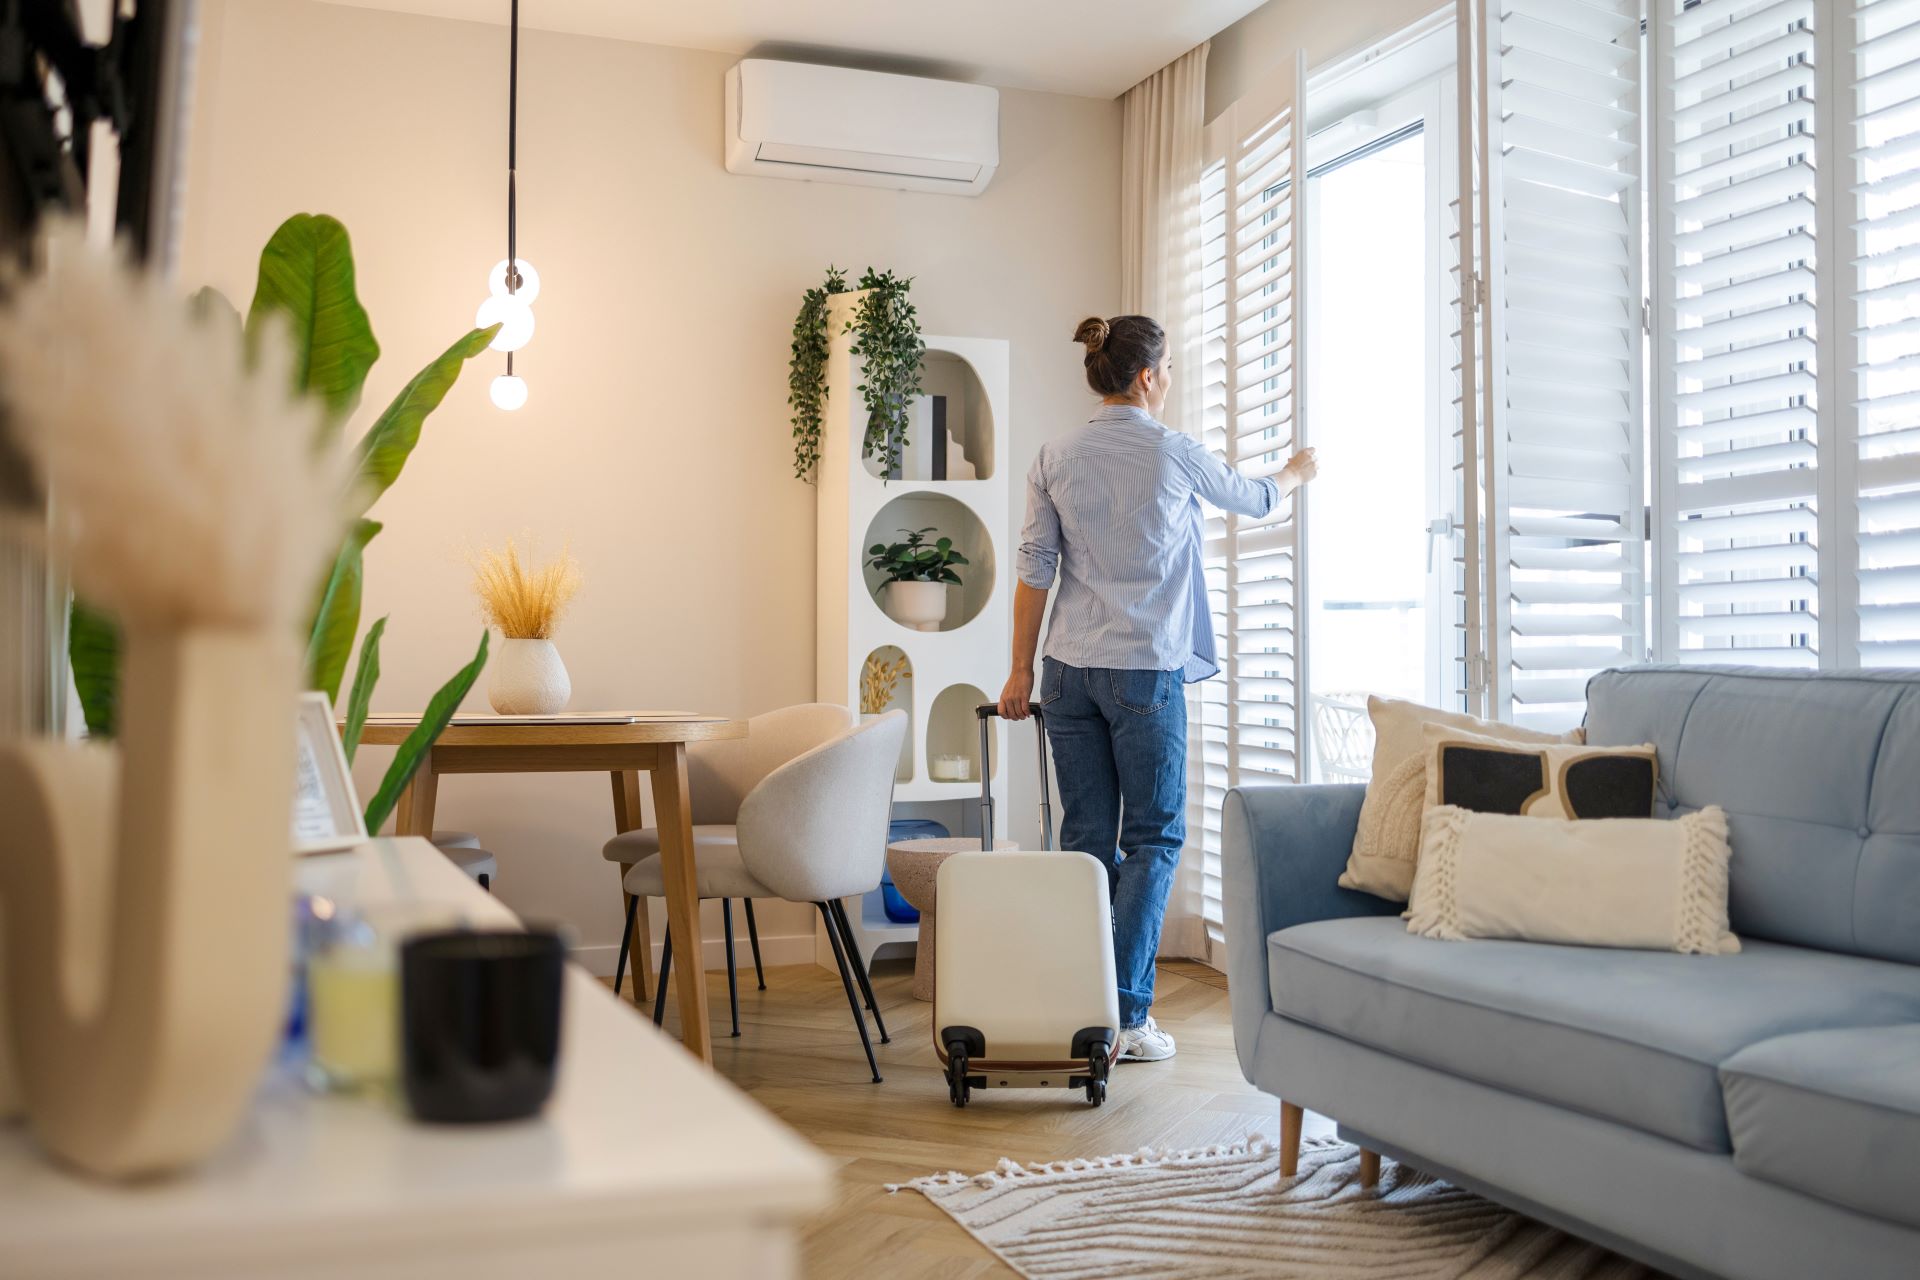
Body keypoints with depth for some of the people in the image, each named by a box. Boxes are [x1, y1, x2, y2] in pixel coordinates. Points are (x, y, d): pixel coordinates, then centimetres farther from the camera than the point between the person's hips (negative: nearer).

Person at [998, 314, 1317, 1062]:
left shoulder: (1056, 459, 4)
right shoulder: (1174, 454, -4)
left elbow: (1034, 570, 3)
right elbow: (1253, 499, 14)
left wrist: (1021, 670, 8)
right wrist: (1295, 473, 36)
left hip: (1069, 668, 4)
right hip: (1145, 670, -4)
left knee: (1087, 838, 8)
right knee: (1153, 838, 4)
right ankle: (1125, 1016, -1)